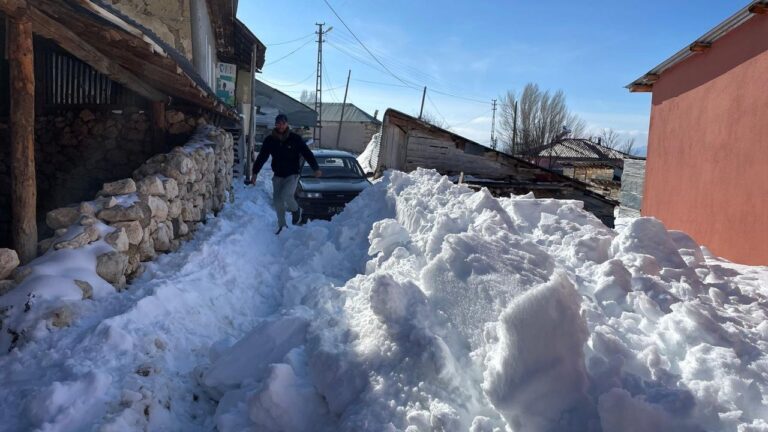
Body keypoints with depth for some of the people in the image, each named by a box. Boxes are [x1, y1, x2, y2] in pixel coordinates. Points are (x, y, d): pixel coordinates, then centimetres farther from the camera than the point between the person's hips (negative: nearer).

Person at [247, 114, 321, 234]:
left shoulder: (295, 138, -9)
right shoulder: (270, 140, -1)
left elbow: (307, 153, -8)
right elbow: (261, 157, 2)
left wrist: (316, 168, -16)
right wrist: (255, 173, -2)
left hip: (292, 175, -4)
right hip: (277, 176, 4)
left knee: (285, 196, -22)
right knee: (277, 201, 4)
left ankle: (296, 210, 10)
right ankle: (282, 225, 20)